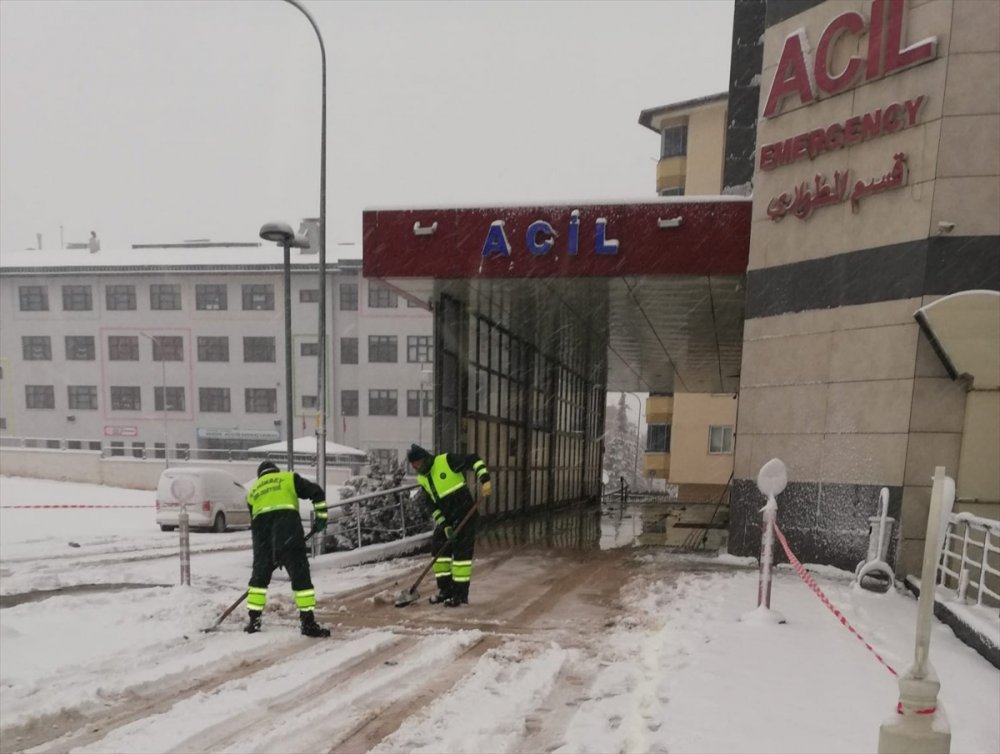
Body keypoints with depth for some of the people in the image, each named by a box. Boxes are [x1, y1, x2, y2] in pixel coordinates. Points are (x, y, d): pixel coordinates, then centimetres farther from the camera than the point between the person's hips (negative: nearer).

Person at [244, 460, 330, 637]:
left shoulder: (252, 491, 32)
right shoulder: (289, 477, 21)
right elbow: (316, 492, 8)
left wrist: (273, 554, 33)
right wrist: (321, 516, 15)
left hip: (261, 529, 4)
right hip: (288, 525, -4)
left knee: (259, 574, 19)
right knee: (300, 574, 0)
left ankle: (254, 621, 22)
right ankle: (308, 623, 0)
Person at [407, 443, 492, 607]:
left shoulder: (447, 460, -15)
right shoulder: (422, 479, 6)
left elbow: (474, 460, -14)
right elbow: (432, 505, 5)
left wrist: (485, 479, -25)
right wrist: (444, 525, -5)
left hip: (465, 514, -7)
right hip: (446, 517, 7)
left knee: (462, 551, -5)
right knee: (439, 548, 7)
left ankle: (461, 593, 4)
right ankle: (445, 589, 20)